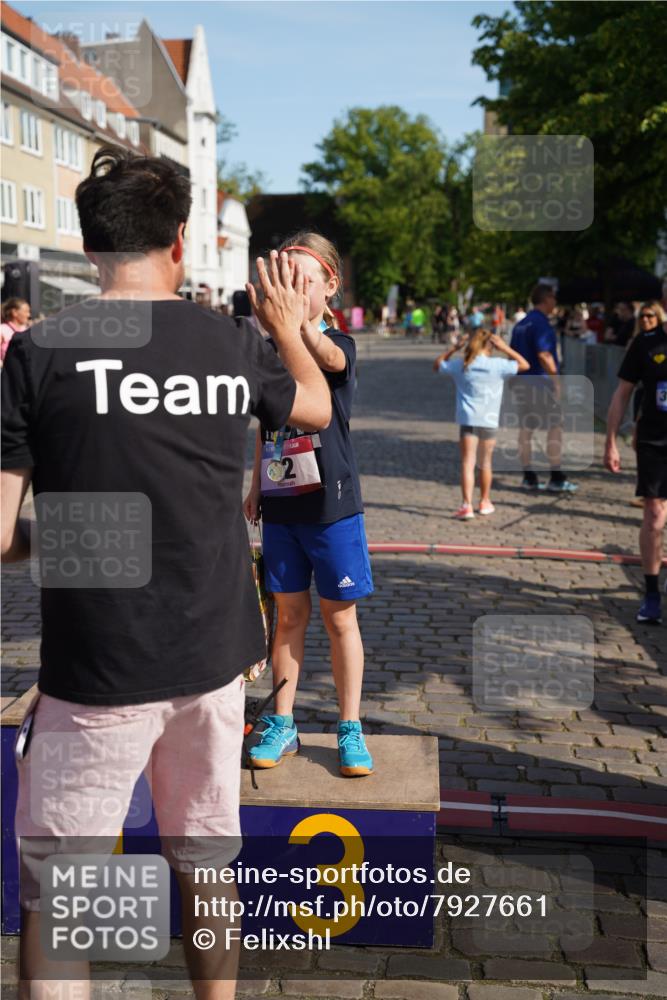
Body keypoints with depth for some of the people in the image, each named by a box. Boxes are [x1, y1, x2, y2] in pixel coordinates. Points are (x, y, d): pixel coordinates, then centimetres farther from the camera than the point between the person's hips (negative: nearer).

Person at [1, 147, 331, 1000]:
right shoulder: (235, 344, 0)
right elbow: (317, 407, 22)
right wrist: (288, 324, 37)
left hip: (95, 673, -4)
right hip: (214, 660, 4)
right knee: (205, 864, 20)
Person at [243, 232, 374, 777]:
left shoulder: (339, 344, -8)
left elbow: (329, 358, -35)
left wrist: (299, 319, -52)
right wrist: (257, 486, 14)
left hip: (331, 503, -4)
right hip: (281, 504, 4)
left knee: (339, 616, 5)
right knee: (289, 613, 12)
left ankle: (351, 727, 18)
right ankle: (282, 723, 23)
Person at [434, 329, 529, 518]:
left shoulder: (460, 365, 0)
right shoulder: (498, 365, -5)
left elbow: (437, 365, 16)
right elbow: (524, 365, 4)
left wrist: (454, 348, 17)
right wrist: (504, 348, 3)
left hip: (467, 420, 0)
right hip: (489, 421, 0)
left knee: (467, 463, -5)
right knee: (485, 463, 16)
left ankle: (467, 505, -18)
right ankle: (485, 502, 30)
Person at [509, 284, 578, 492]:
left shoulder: (521, 323, 15)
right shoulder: (541, 323, -14)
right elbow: (544, 356, -21)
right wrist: (556, 381, -16)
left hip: (522, 382, 9)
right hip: (541, 382, -9)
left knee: (526, 428, 9)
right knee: (556, 427, -3)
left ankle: (529, 477, 12)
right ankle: (556, 479, -4)